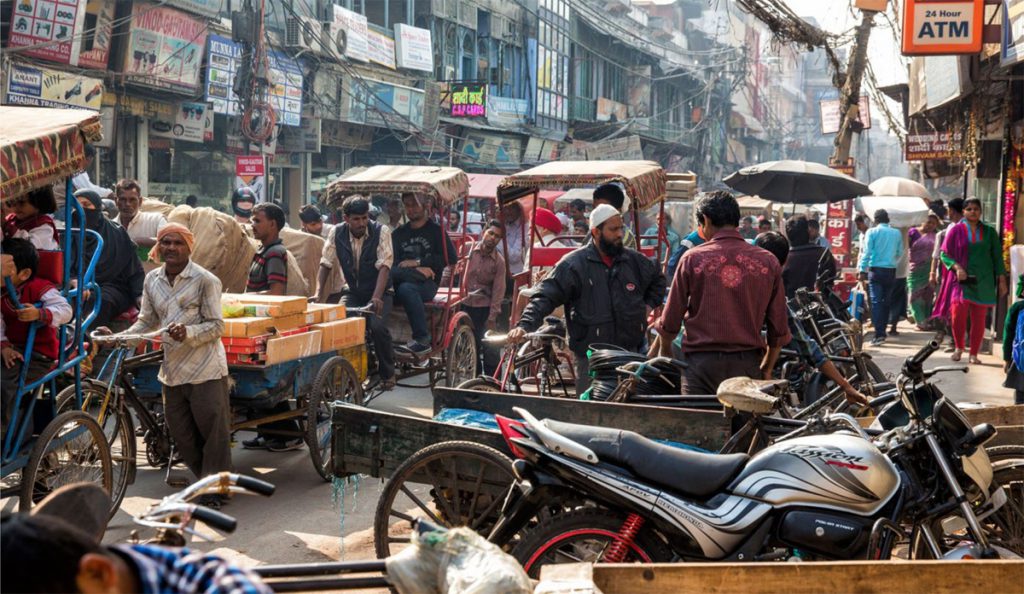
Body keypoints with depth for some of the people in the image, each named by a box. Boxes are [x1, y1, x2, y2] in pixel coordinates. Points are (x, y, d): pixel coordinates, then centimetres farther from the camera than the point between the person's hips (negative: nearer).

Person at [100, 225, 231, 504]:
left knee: (213, 429, -1)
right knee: (180, 433, 10)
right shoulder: (152, 279, 10)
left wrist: (188, 332, -25)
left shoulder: (205, 280, -7)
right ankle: (204, 480, 27)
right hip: (172, 369, 6)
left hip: (205, 368, -6)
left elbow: (216, 326, -7)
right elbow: (146, 321, 14)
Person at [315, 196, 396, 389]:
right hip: (352, 292, 3)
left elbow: (384, 266, -23)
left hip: (378, 292, -3)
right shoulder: (337, 233, -6)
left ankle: (387, 373, -5)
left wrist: (376, 297, -35)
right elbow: (326, 264, -2)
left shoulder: (381, 231, -15)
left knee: (377, 326, -29)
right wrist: (319, 292, -16)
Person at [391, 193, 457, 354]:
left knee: (406, 288, -38)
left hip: (427, 285, -3)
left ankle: (422, 339, -35)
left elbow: (450, 258, -2)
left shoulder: (436, 231, 12)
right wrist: (419, 270, -11)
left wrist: (418, 262, -7)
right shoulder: (399, 233, 23)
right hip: (401, 280, 3)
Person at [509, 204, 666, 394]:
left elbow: (658, 280, 29)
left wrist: (648, 304, 14)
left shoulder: (634, 260, 8)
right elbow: (546, 297, -12)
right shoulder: (573, 264, -7)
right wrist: (524, 325, -25)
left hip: (630, 353, 4)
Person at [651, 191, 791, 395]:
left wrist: (665, 348, 22)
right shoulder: (768, 262, 3)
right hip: (747, 364, 2)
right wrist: (767, 368, 21)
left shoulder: (693, 258, -3)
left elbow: (670, 321, 2)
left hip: (702, 362, -2)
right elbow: (779, 328, 7)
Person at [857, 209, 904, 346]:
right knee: (886, 302, 11)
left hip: (876, 269, -3)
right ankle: (882, 332, 15)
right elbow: (900, 253, 13)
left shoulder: (872, 232, -2)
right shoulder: (897, 233, 7)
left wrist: (862, 270, -5)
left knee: (876, 302, -8)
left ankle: (879, 335, -18)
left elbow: (867, 252, -7)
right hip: (891, 271, 3)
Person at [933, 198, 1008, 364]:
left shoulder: (989, 232, 9)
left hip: (983, 282, 2)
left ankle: (974, 354, 11)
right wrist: (956, 267, -15)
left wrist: (1002, 280, 5)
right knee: (958, 314, -17)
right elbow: (945, 253, 2)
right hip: (961, 280, -2)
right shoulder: (956, 230, 4)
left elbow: (997, 257, 12)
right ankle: (959, 348, 5)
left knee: (978, 319, 1)